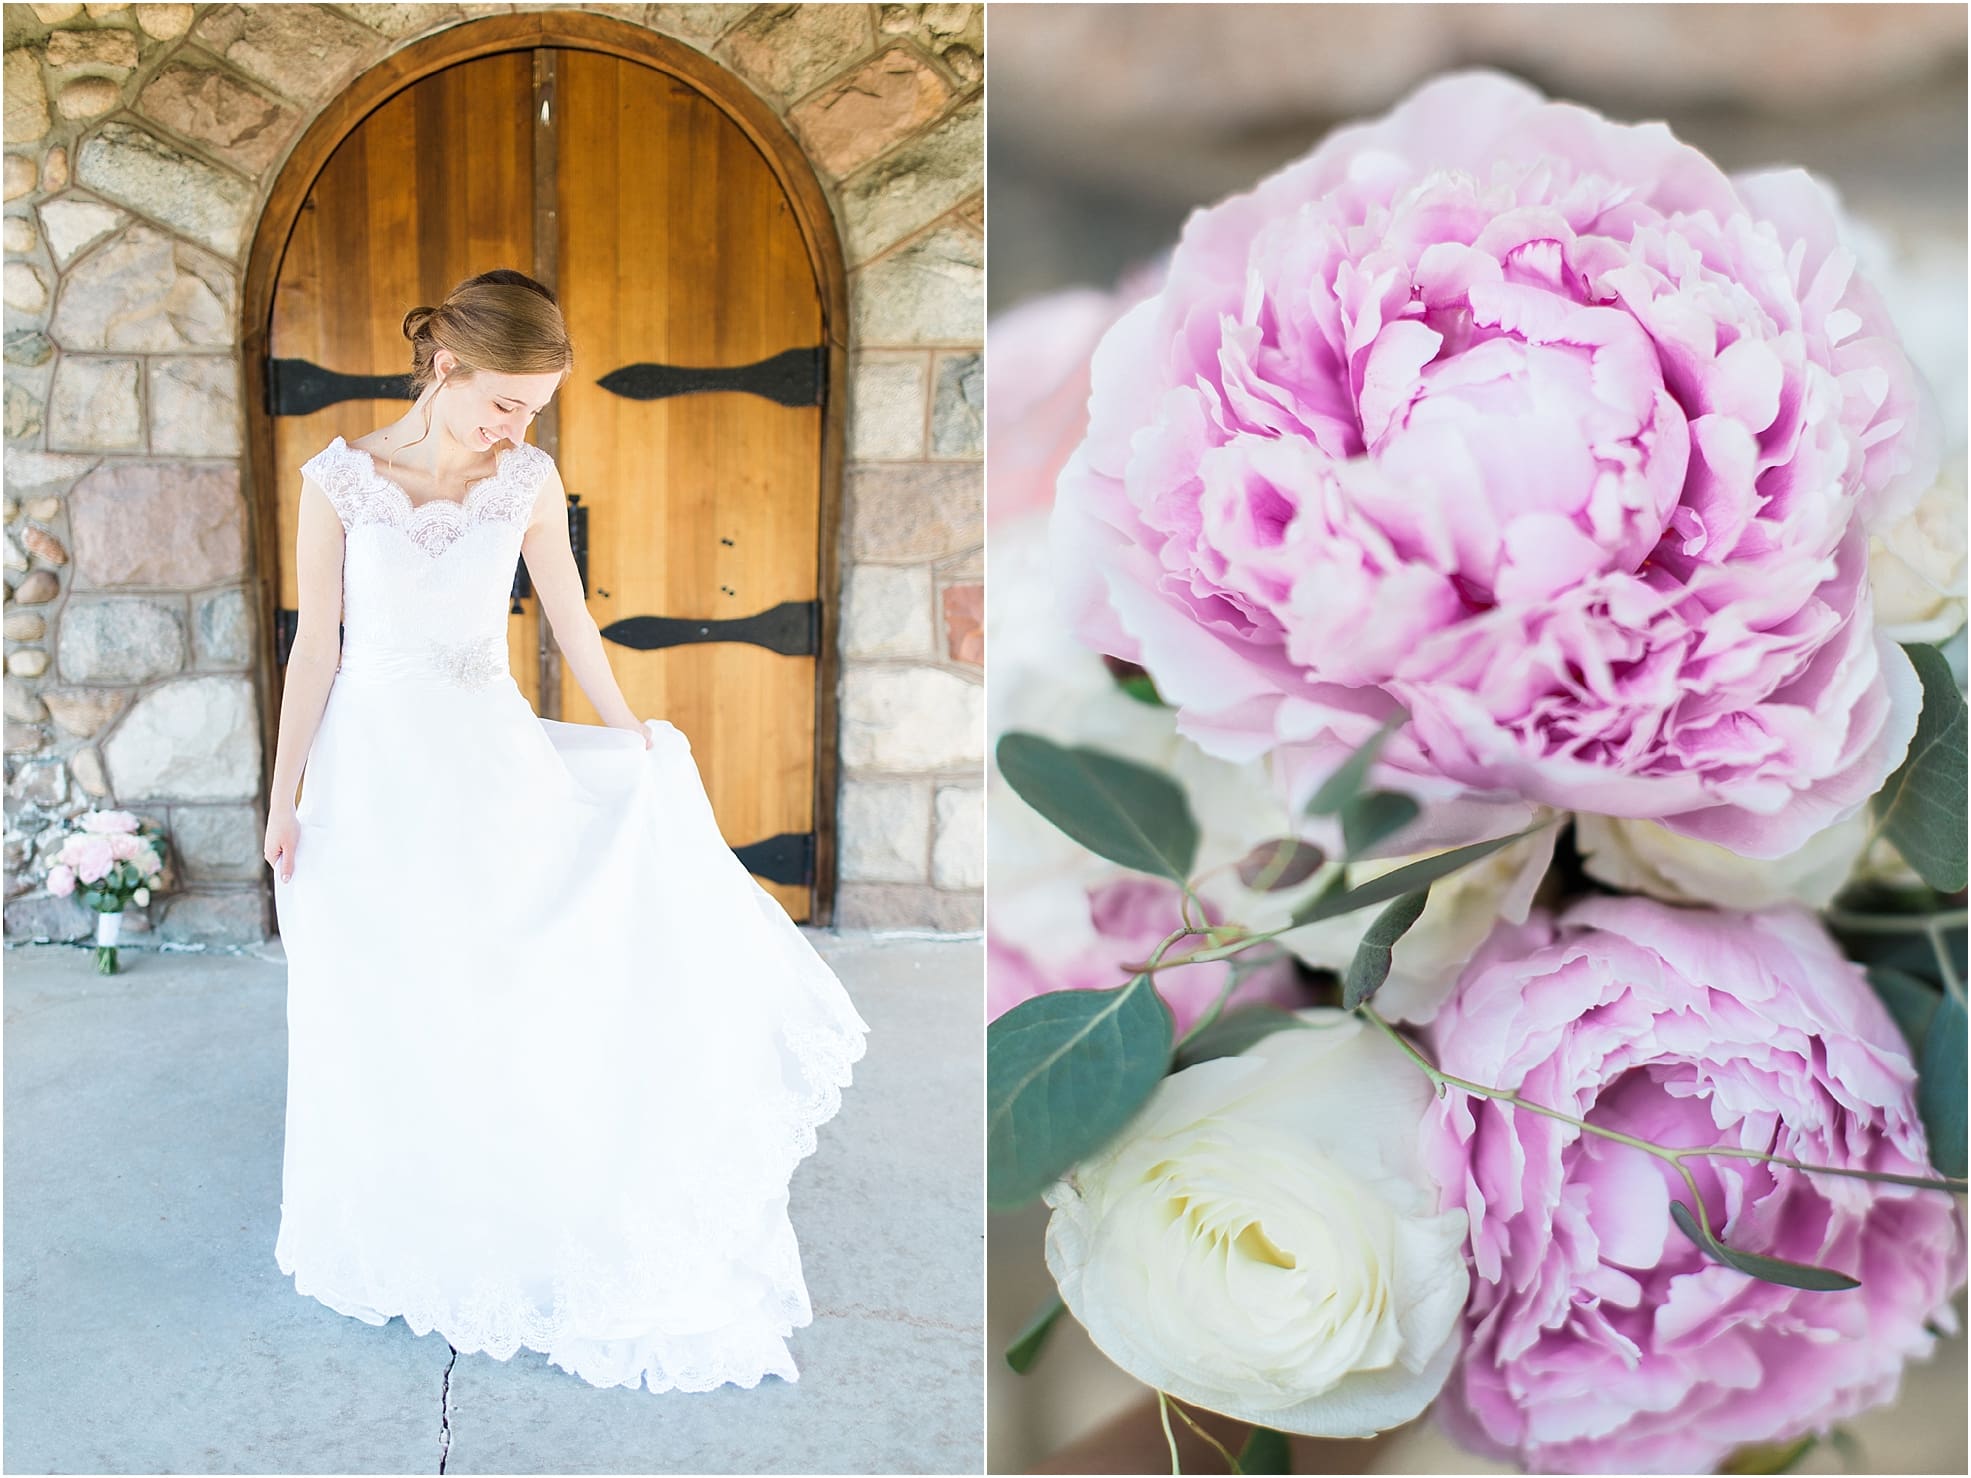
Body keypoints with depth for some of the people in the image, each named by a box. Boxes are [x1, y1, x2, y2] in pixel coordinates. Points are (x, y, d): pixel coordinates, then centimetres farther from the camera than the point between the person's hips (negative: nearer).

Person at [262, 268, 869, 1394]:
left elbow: (573, 624, 5)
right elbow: (316, 646, -3)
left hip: (493, 754, 1)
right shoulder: (341, 480, -8)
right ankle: (400, 1240, 30)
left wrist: (639, 748, 12)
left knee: (515, 991, -1)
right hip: (373, 763, -1)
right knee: (384, 1016, 10)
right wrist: (285, 796, 0)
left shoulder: (530, 480, -4)